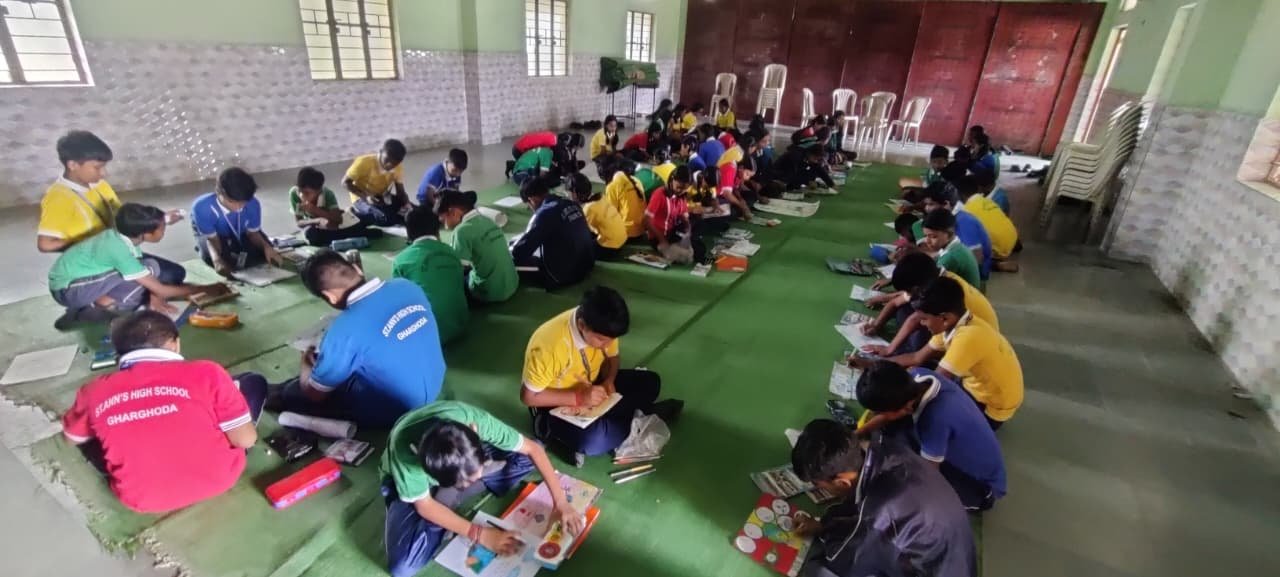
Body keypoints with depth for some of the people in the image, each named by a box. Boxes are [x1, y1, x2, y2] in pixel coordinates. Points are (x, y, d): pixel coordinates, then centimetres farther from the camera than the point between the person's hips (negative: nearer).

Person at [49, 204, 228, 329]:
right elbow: (160, 290, -26)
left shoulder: (123, 236, -8)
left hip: (82, 276, 8)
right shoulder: (119, 249, -31)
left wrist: (153, 296, -17)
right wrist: (206, 289, -22)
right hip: (67, 289, -8)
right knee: (149, 268, -22)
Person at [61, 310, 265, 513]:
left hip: (145, 500, 3)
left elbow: (72, 438, 19)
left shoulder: (94, 392, -3)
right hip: (215, 479, -2)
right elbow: (246, 440, -9)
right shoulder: (206, 372, -14)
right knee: (254, 382, 10)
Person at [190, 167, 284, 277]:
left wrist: (266, 247, -40)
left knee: (264, 251, -21)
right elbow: (212, 238, -29)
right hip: (212, 235, -2)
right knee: (210, 257, -33)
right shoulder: (201, 207, -37)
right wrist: (217, 260, -52)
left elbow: (253, 232, -17)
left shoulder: (253, 204, -32)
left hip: (241, 235, 3)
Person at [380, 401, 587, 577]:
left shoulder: (474, 420, -35)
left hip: (458, 464, 3)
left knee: (527, 457, -17)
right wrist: (480, 534, -31)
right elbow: (424, 505, -26)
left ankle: (450, 496, -7)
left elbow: (533, 448, -23)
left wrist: (560, 501, -29)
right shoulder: (404, 449, -41)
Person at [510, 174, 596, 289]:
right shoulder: (571, 204, 4)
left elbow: (520, 251, -18)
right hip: (586, 265, 8)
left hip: (563, 275, -8)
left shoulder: (545, 213, -18)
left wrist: (509, 251, 6)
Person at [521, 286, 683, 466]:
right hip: (557, 406, -4)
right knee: (591, 440, -32)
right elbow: (528, 396, -26)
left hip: (592, 388, 5)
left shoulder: (602, 328, -17)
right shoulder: (549, 344, -34)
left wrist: (609, 381, -18)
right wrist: (579, 397, -32)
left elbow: (612, 358, 3)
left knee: (650, 382, -5)